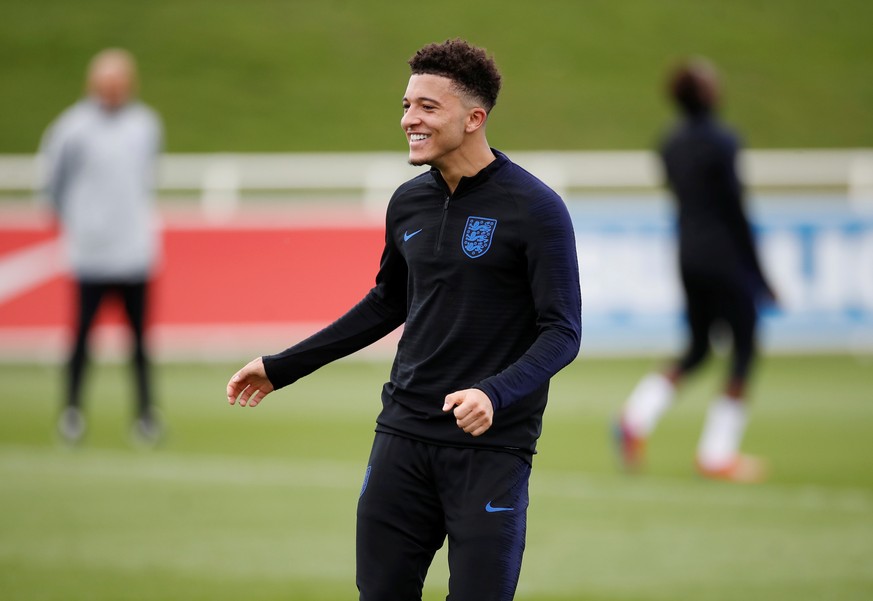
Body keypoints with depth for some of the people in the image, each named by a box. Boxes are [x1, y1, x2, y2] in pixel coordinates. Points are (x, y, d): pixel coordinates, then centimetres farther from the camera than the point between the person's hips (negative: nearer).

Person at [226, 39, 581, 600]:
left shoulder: (534, 208, -10)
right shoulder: (408, 202, 8)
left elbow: (562, 331, -13)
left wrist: (496, 394, -31)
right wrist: (282, 368, 23)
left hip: (491, 449, -5)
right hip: (404, 437, 6)